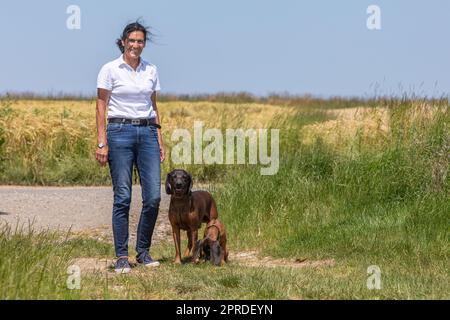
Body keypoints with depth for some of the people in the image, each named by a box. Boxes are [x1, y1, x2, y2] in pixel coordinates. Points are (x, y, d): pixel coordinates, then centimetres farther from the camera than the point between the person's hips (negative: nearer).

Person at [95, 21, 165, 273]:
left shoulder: (151, 71, 10)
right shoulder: (110, 70, -2)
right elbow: (101, 107, -3)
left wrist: (160, 141, 11)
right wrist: (102, 143, -9)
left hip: (147, 133, 4)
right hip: (120, 132, -4)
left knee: (153, 196, -4)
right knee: (123, 197, -4)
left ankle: (143, 251, 12)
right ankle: (122, 257, 2)